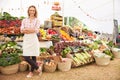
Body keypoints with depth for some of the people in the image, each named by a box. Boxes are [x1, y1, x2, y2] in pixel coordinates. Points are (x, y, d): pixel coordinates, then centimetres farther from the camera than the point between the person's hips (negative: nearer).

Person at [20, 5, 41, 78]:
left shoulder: (37, 20, 2)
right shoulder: (24, 20, 10)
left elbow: (36, 30, -10)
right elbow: (22, 30, -1)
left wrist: (26, 29, -8)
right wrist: (32, 30, -12)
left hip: (34, 39, -2)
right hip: (26, 39, 3)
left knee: (33, 56, 3)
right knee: (26, 57, -3)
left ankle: (31, 72, 22)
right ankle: (38, 68, 17)